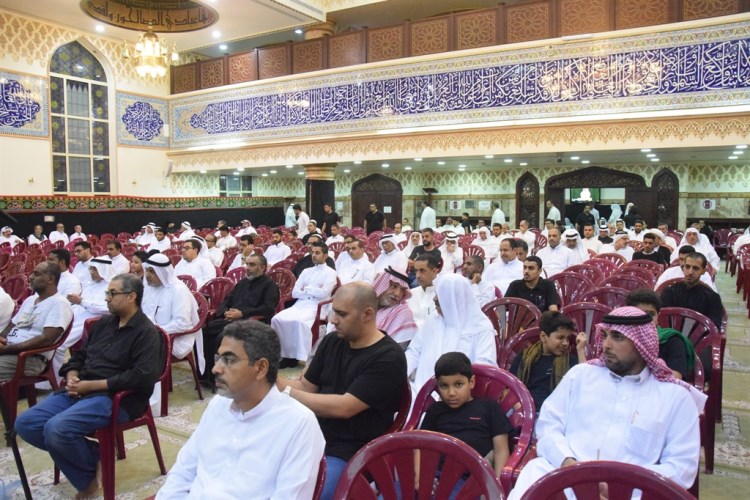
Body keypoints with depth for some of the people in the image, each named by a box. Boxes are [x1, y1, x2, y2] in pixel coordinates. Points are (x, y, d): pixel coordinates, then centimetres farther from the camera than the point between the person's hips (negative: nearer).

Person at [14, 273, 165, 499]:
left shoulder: (147, 332, -10)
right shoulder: (103, 323, 16)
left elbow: (142, 378, -22)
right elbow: (80, 355, 23)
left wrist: (92, 385, -19)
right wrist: (72, 377, -1)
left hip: (116, 398, -9)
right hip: (80, 392, 9)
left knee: (56, 429, -28)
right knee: (25, 423, -5)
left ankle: (88, 477, 0)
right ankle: (92, 453, 4)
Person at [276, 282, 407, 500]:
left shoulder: (389, 358, -16)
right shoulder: (331, 342, 6)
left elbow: (344, 407, -21)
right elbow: (306, 387, 12)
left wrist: (285, 392, -20)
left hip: (348, 456, -7)